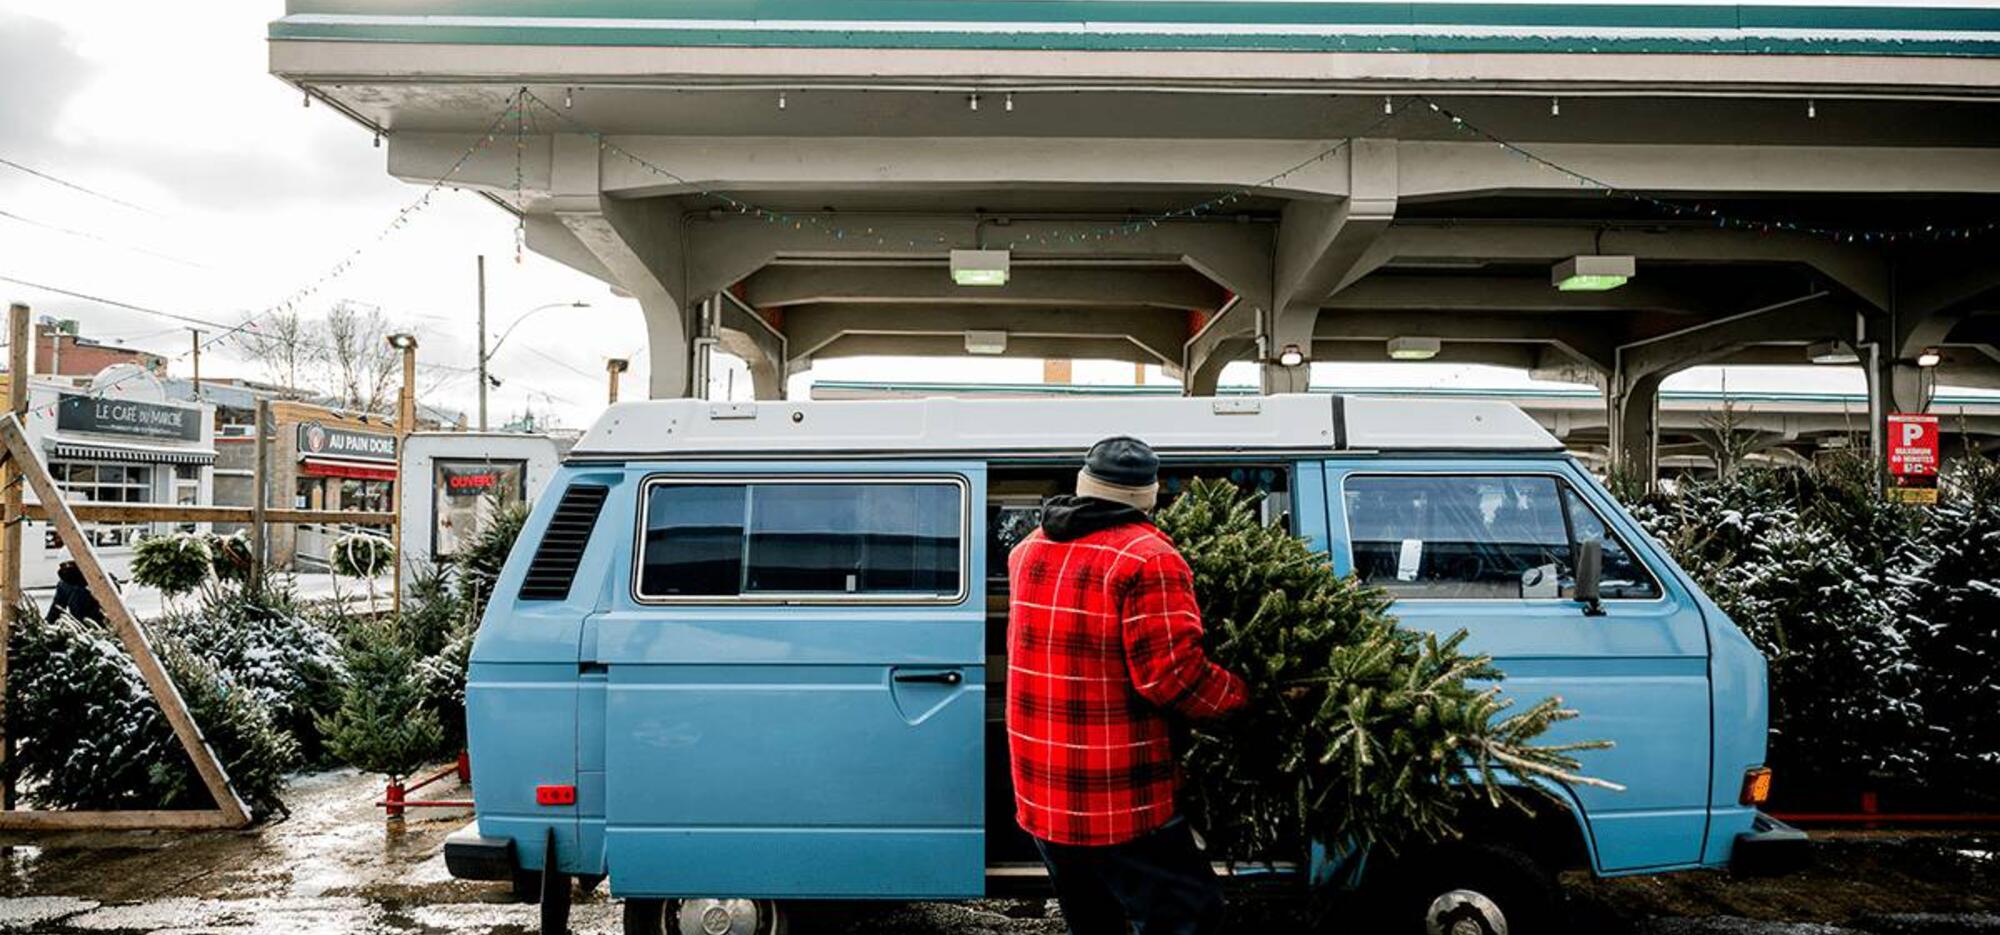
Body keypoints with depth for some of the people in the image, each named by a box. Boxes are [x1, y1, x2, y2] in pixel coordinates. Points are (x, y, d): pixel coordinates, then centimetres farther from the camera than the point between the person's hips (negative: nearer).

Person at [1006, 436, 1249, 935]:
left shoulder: (1029, 551, 8)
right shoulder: (1148, 560, -15)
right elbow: (1172, 675, -21)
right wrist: (1244, 694, -6)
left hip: (1041, 800, 8)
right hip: (1121, 805, -7)